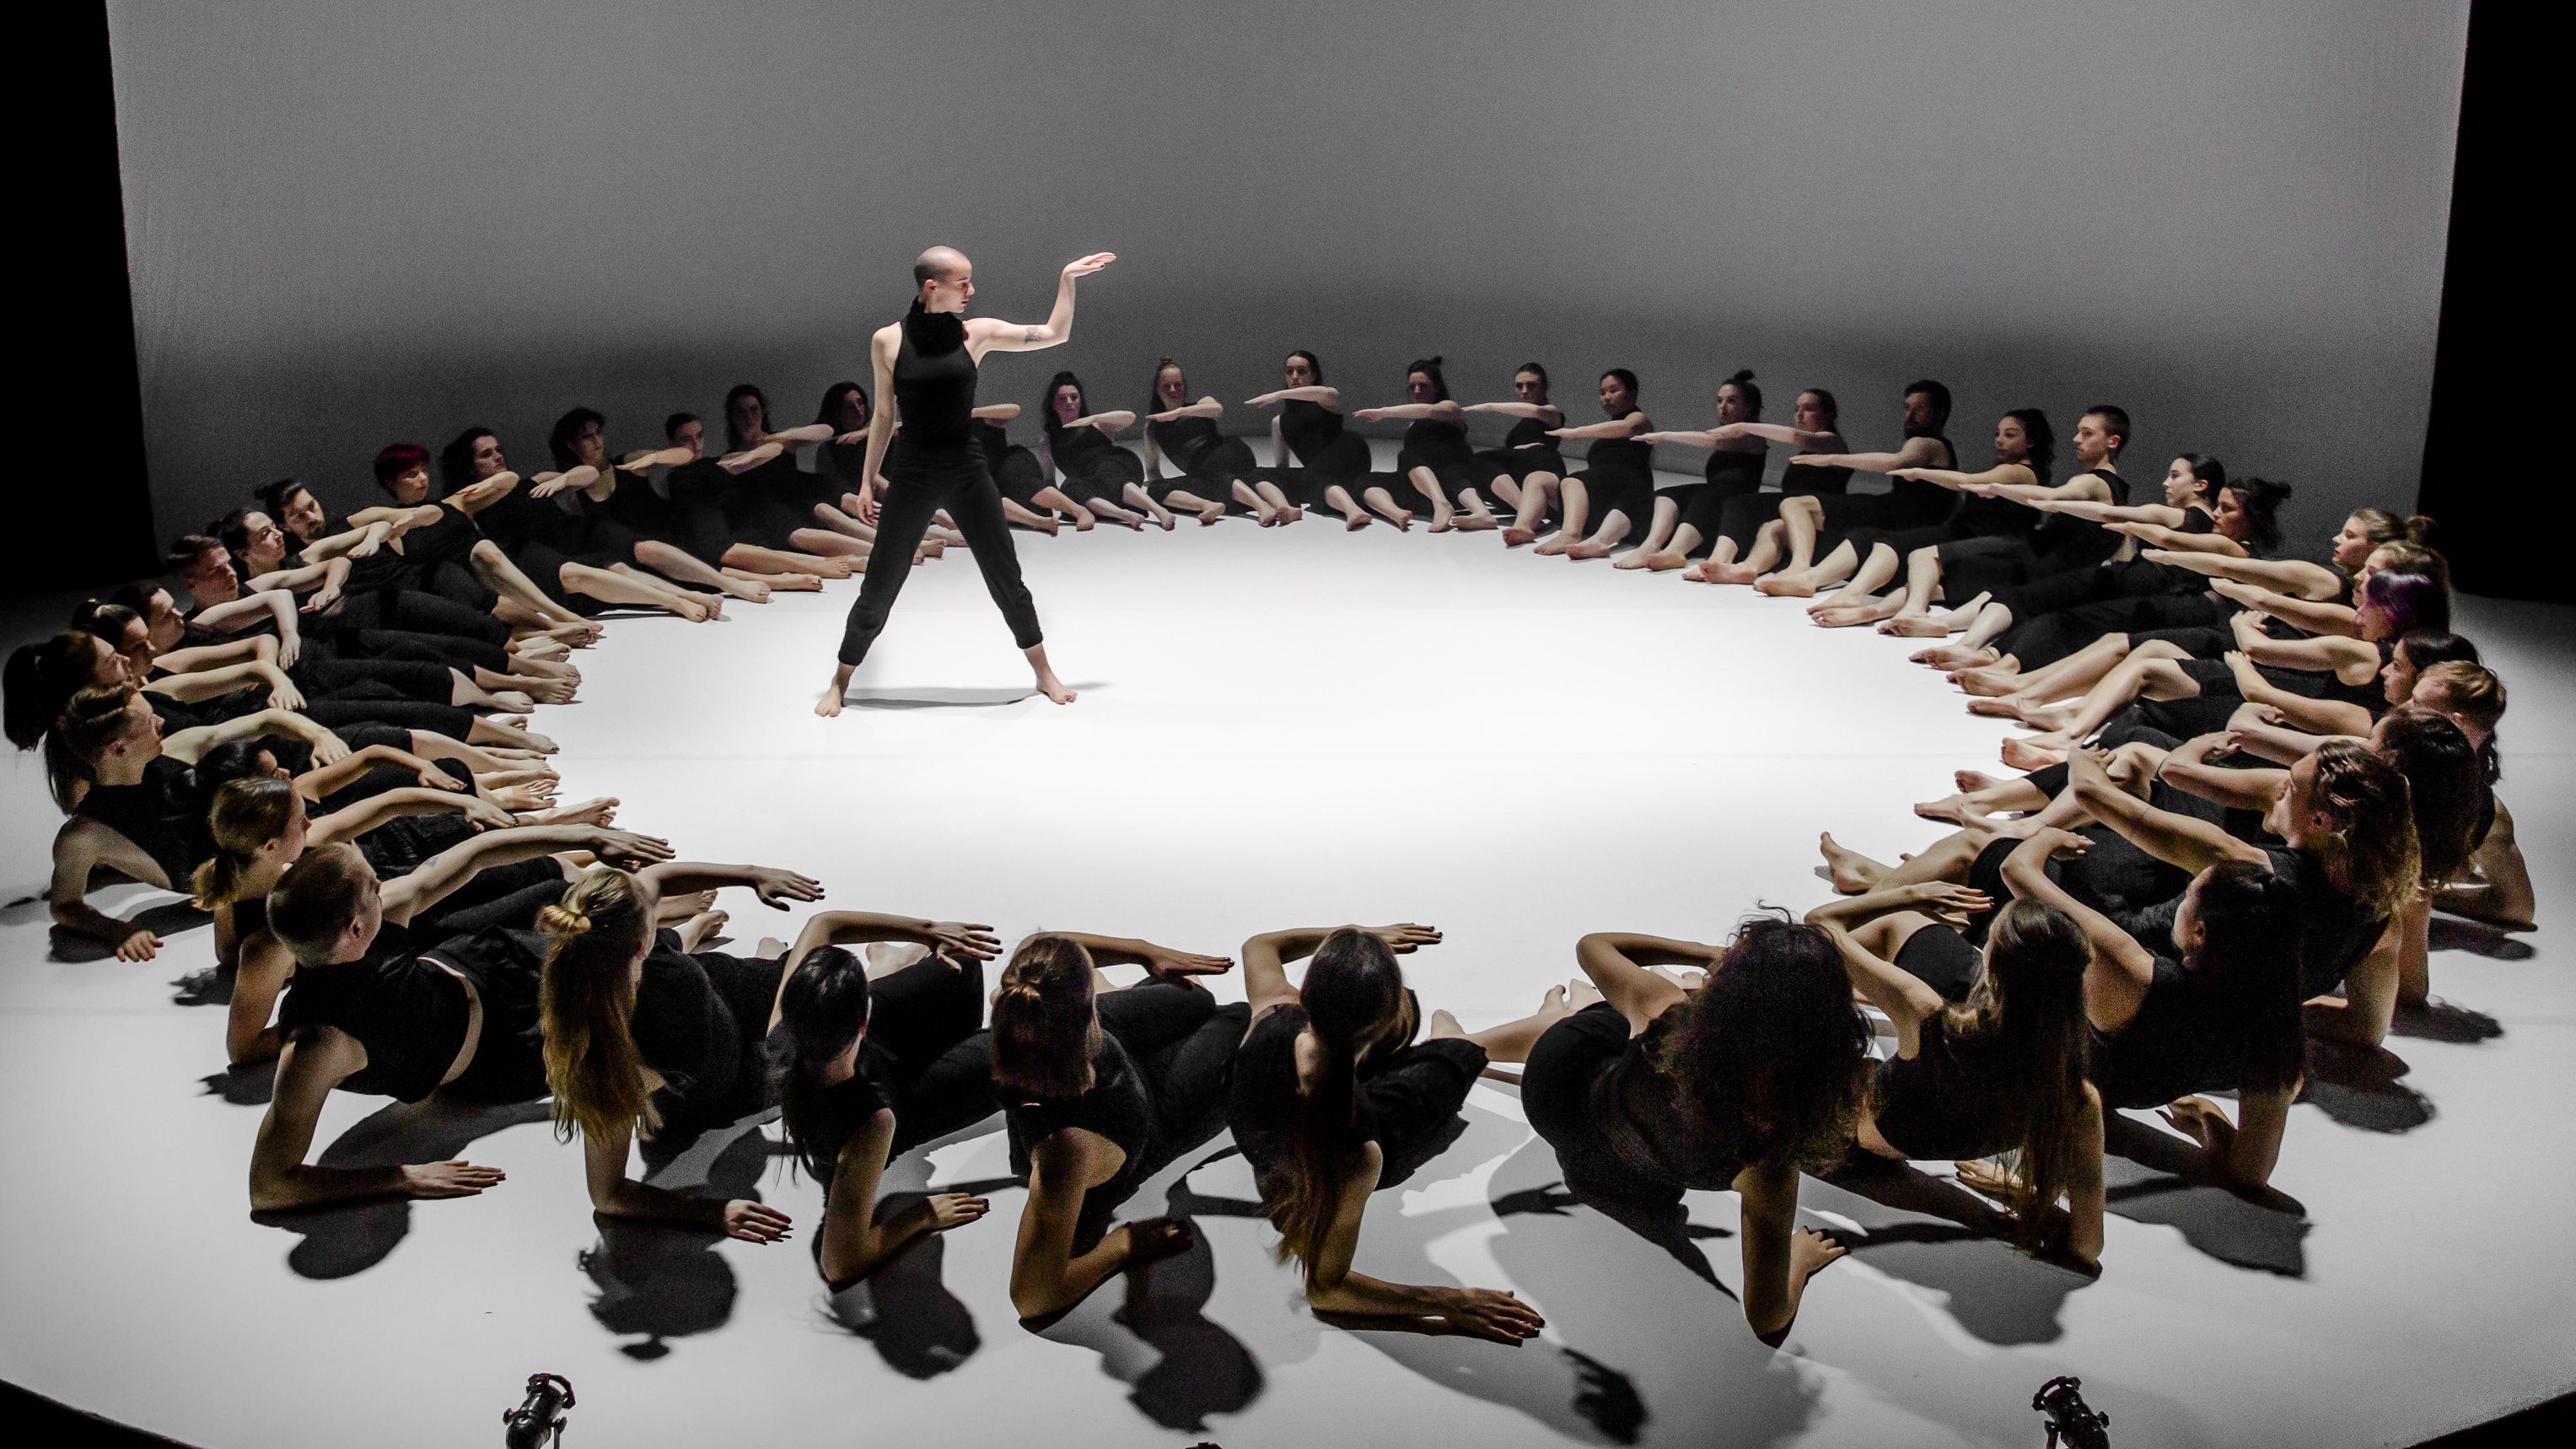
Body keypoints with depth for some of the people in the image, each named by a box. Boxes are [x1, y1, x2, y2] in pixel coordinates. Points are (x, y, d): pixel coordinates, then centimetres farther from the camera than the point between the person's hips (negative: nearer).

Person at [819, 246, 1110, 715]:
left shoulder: (976, 333, -1)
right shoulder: (887, 341, -3)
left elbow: (1054, 333, 0)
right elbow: (883, 416, 5)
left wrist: (1067, 278, -6)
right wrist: (867, 480, 7)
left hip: (967, 471, 1)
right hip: (911, 474, -1)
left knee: (1007, 579, 8)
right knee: (878, 589, 3)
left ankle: (1044, 673, 25)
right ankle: (839, 684, 20)